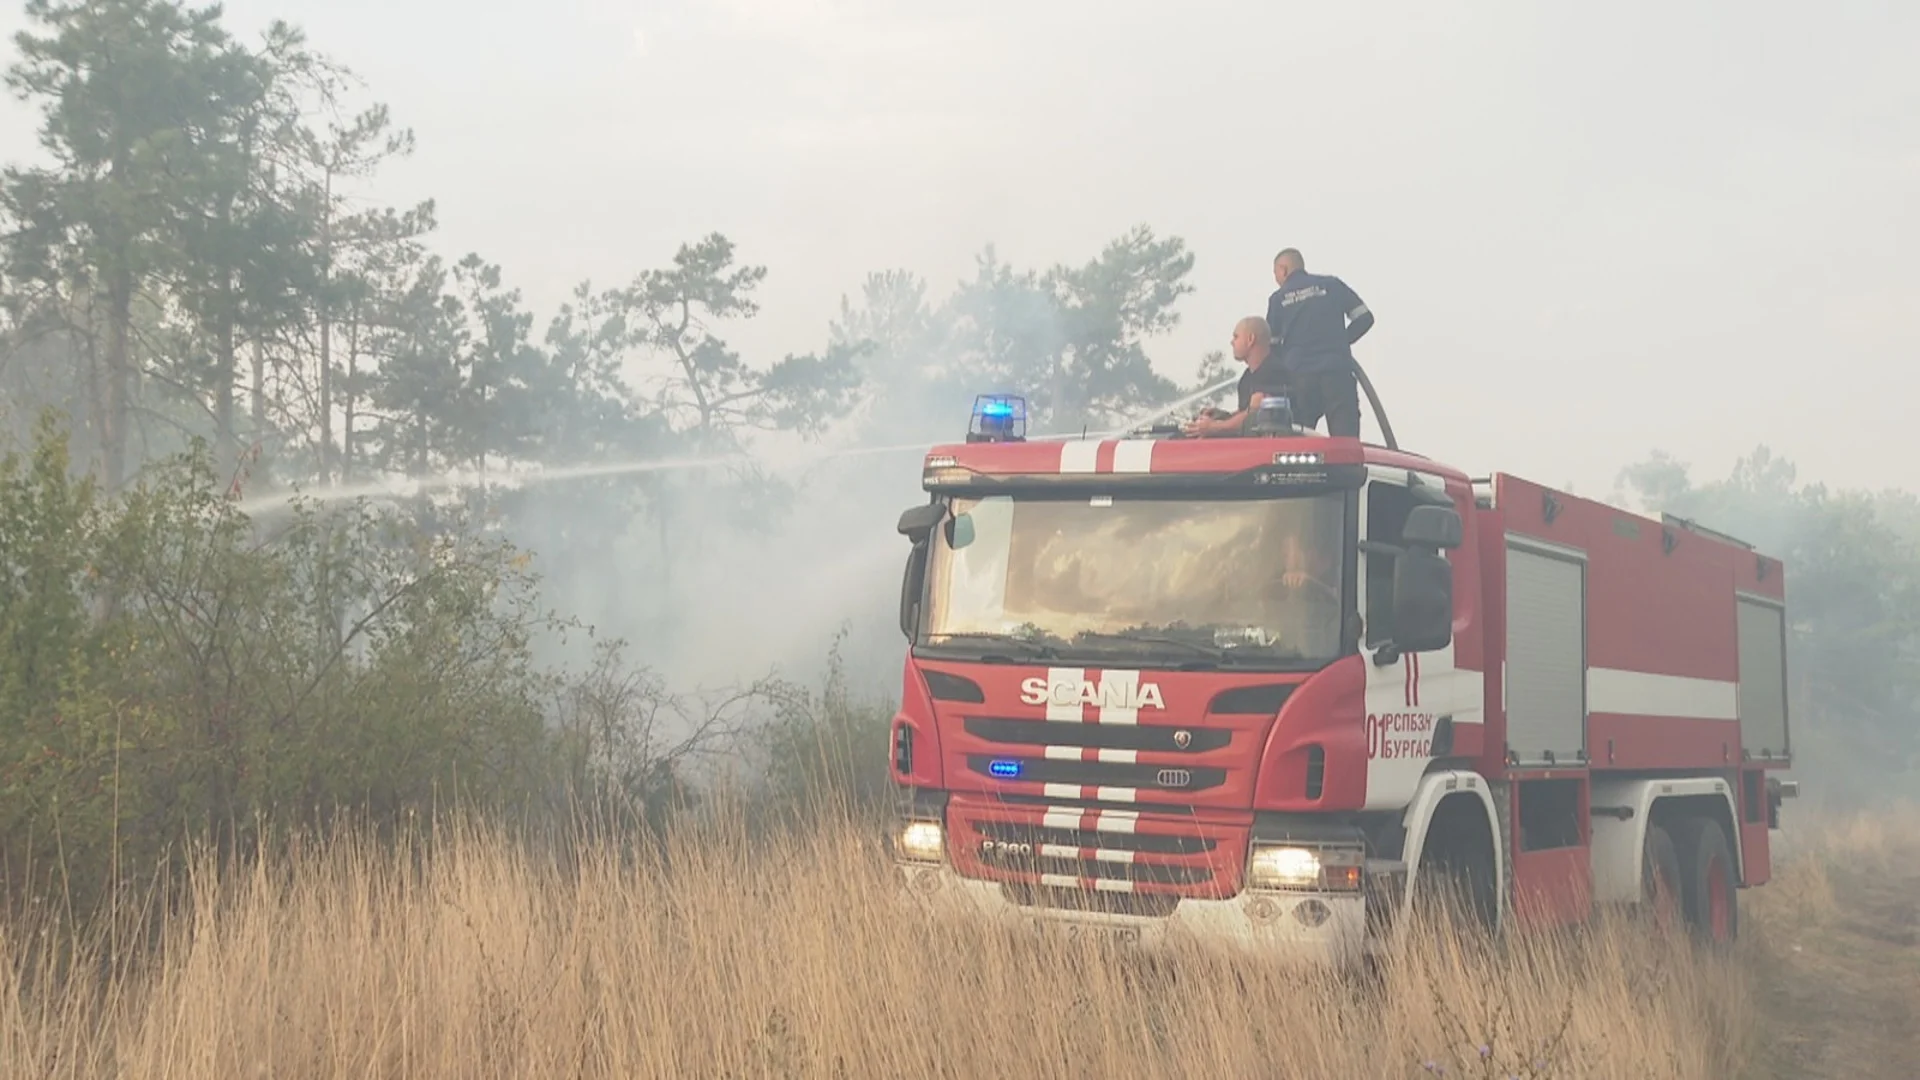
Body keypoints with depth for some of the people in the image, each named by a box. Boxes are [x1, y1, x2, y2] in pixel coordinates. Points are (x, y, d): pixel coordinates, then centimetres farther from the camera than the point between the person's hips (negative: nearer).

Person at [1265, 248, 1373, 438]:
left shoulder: (1277, 299, 10)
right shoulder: (1332, 285, 11)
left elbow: (1271, 345, 10)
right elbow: (1364, 318, 11)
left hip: (1298, 376, 0)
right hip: (1337, 372, 0)